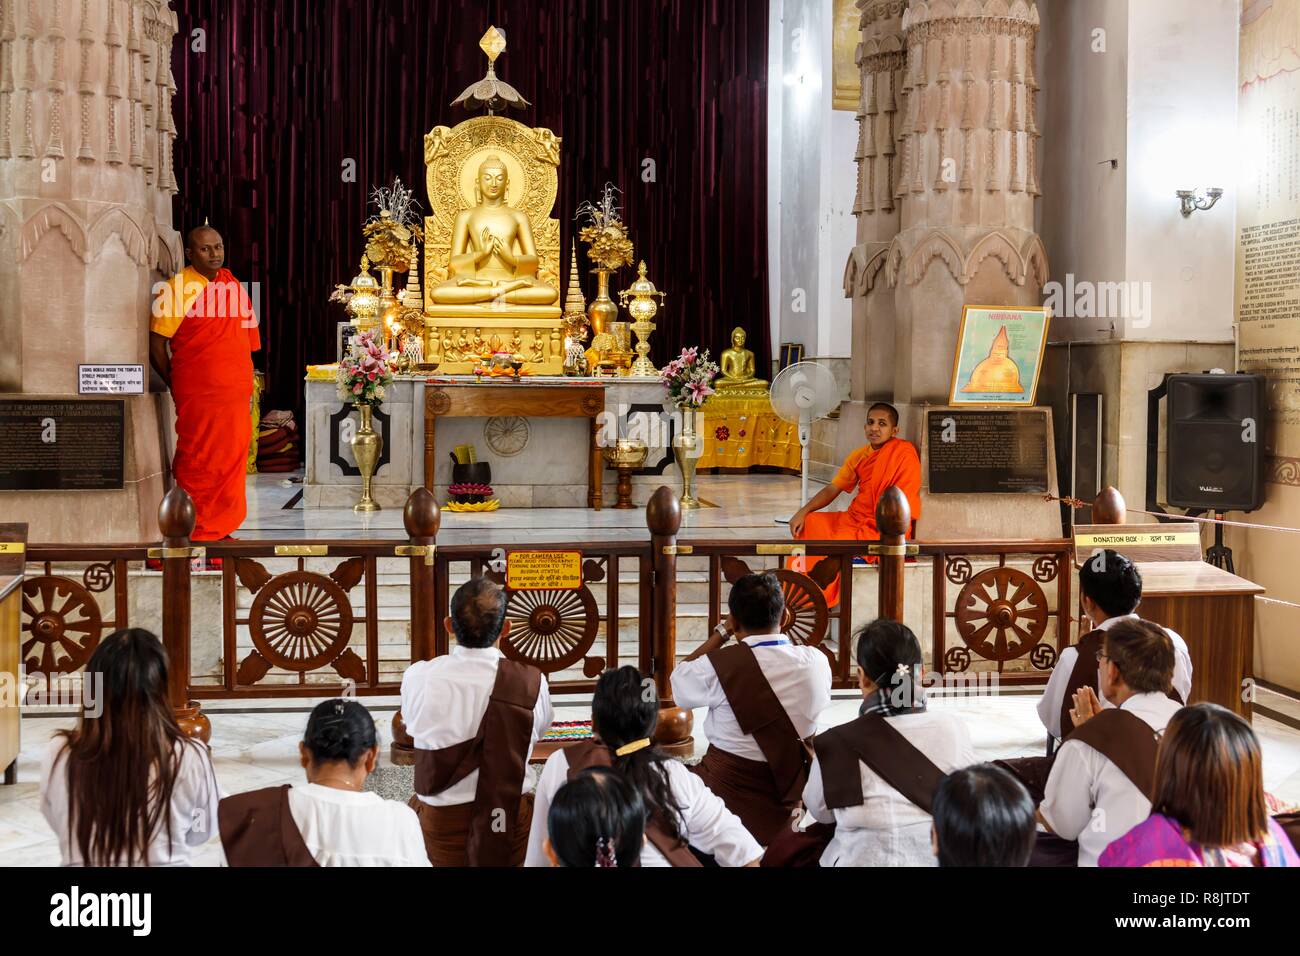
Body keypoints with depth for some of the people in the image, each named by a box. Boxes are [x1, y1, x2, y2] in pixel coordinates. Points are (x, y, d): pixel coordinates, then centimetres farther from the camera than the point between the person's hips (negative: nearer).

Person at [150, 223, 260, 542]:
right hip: (198, 395, -7)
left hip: (236, 394, 7)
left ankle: (219, 528, 22)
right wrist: (176, 386, 0)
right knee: (197, 464, -2)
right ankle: (194, 532, 7)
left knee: (232, 461, 10)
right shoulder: (177, 289, -9)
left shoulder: (231, 284, 12)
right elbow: (156, 345, -7)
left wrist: (247, 384, 16)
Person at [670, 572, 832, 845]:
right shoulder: (817, 662, -8)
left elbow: (680, 682, 3)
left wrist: (721, 633, 6)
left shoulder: (720, 666, -18)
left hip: (730, 792, -4)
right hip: (791, 789, 4)